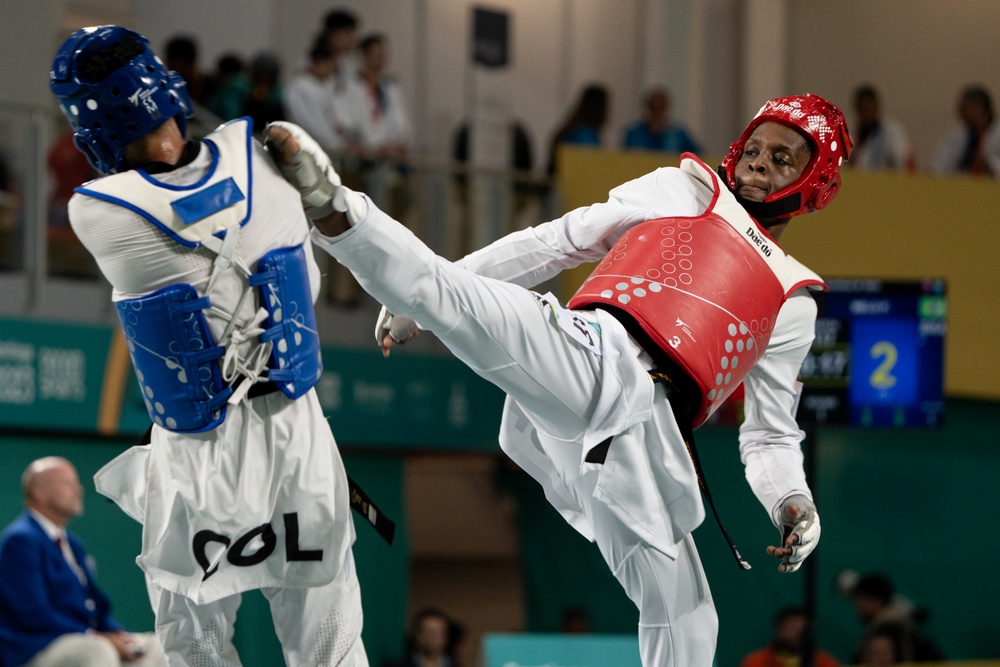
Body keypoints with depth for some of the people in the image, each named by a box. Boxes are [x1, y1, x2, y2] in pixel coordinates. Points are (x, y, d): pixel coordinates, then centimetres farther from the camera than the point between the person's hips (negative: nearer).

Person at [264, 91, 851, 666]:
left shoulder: (793, 305, 27)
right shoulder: (684, 192, 21)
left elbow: (772, 432, 28)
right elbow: (553, 244, 17)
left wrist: (792, 502, 4)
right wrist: (415, 303, 11)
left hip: (645, 440, 4)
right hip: (595, 363, -4)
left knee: (685, 620, 4)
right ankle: (335, 210, -52)